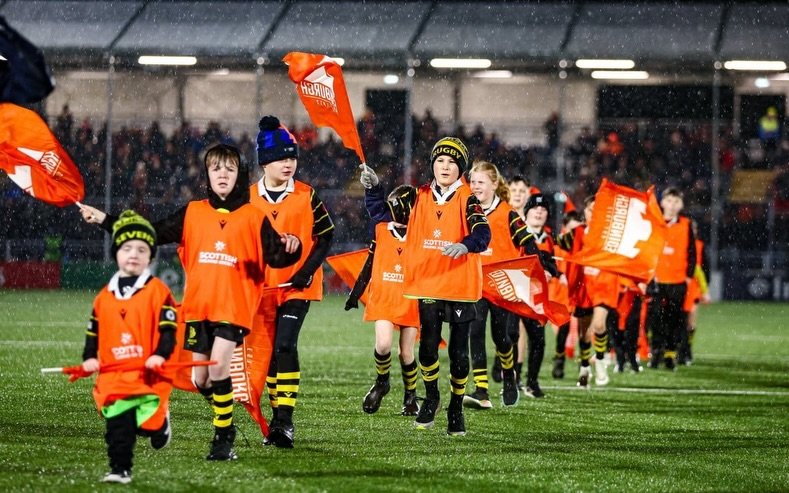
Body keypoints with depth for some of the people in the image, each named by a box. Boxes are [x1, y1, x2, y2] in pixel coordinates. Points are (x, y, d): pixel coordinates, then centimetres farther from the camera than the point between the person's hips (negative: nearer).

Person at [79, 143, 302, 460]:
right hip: (197, 306, 4)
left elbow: (275, 257, 0)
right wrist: (104, 220, 6)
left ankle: (224, 438, -8)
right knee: (200, 378, 5)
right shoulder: (192, 213, 10)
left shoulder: (254, 218, 4)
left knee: (218, 366, -20)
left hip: (233, 306, -4)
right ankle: (225, 419, 32)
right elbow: (152, 233, 11)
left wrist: (290, 248, -24)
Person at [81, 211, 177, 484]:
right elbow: (93, 331, 18)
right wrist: (89, 358, 5)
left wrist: (160, 354, -17)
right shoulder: (104, 296, 10)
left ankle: (160, 421, 32)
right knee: (117, 428, -2)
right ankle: (120, 469, 4)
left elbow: (168, 328, -5)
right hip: (113, 376, 3)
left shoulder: (158, 291, -2)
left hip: (148, 374, -3)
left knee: (148, 423, -2)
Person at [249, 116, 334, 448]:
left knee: (285, 346, -18)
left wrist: (308, 270, -10)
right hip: (261, 287, 3)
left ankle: (285, 421, -20)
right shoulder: (248, 198, 4)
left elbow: (325, 236, 1)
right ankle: (276, 415, 22)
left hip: (297, 287, -3)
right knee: (268, 351, 9)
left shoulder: (307, 196, -2)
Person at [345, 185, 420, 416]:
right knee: (383, 345, -16)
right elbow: (369, 265, 14)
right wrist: (356, 293, 15)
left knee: (407, 353, 3)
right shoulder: (381, 230, 5)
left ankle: (410, 397, 23)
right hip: (383, 299, 1)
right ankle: (381, 383, 12)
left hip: (411, 301, -1)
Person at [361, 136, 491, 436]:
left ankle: (456, 408, 19)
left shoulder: (467, 201, -4)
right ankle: (431, 398, 25)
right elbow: (381, 213, 12)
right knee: (428, 346, -1)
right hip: (427, 284, 3)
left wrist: (465, 245, -40)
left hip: (460, 285, -2)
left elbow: (482, 234, -19)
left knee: (459, 351, 3)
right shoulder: (419, 198, 7)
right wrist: (372, 188, -4)